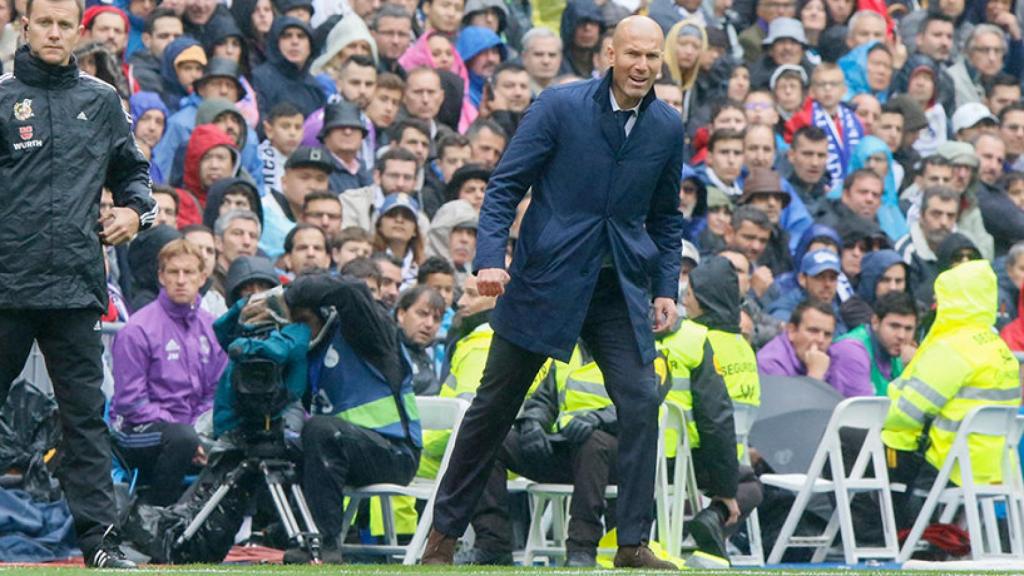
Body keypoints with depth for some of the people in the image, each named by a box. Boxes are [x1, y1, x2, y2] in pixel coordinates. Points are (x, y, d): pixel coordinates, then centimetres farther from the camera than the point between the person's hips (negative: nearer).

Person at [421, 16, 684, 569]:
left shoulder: (667, 128, 3)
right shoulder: (560, 106, -9)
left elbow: (665, 216, 15)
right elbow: (505, 185, -8)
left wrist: (666, 288, 6)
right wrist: (490, 255, -20)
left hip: (620, 288, 3)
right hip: (546, 279, -3)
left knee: (641, 404, -12)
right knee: (493, 407, 6)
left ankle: (633, 544, -6)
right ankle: (444, 533, 18)